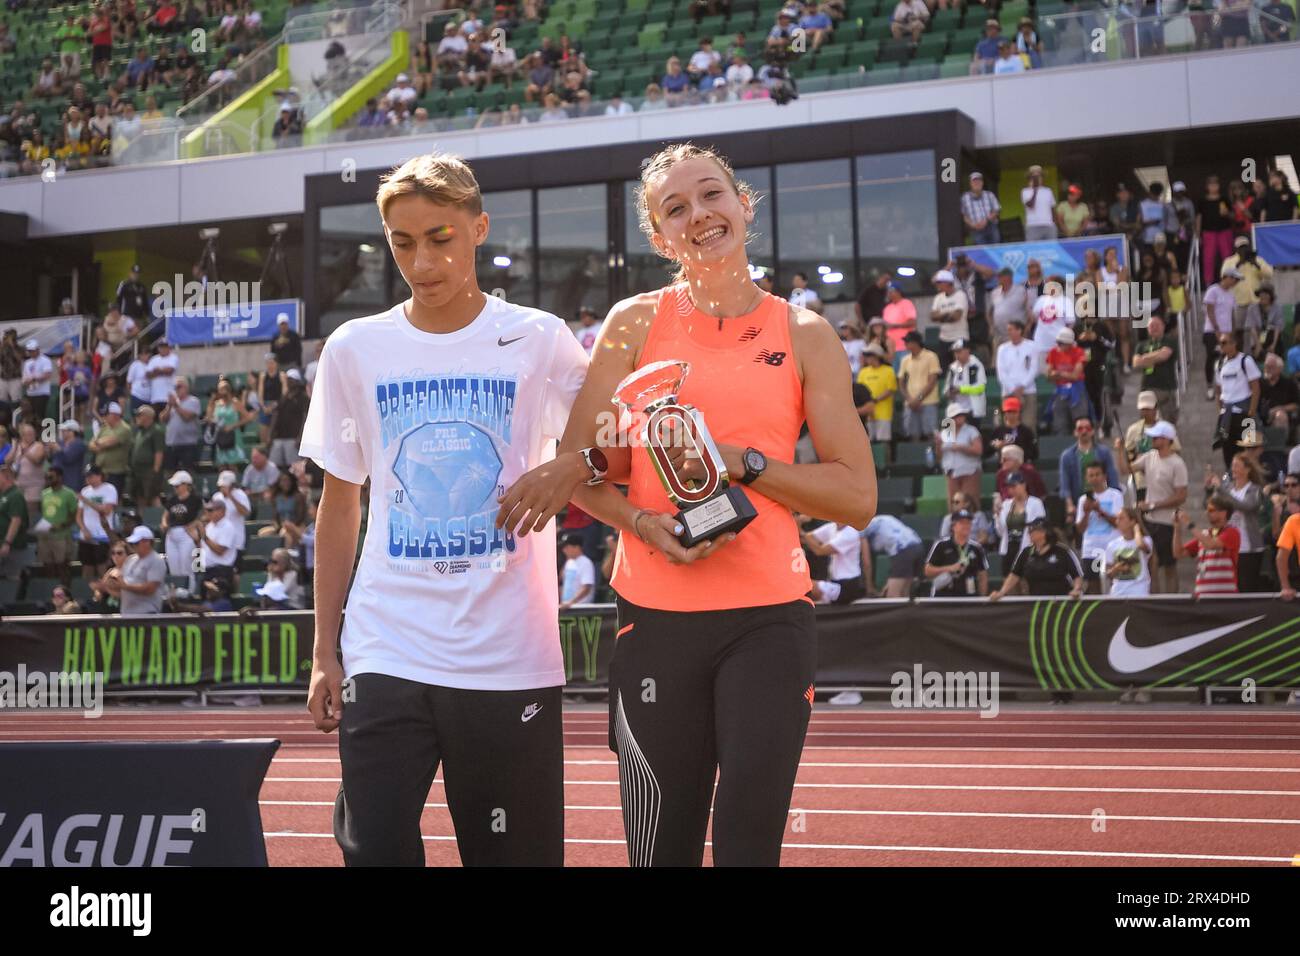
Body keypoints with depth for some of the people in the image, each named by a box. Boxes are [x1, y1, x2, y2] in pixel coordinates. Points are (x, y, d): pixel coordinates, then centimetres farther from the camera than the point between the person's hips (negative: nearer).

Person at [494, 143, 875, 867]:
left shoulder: (804, 335, 6)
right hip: (655, 616, 1)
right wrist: (646, 524, -12)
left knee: (749, 837, -10)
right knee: (663, 846, 5)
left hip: (769, 616, 0)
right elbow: (581, 471, 7)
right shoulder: (635, 324, 7)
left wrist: (740, 461, -10)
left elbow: (857, 497, 2)